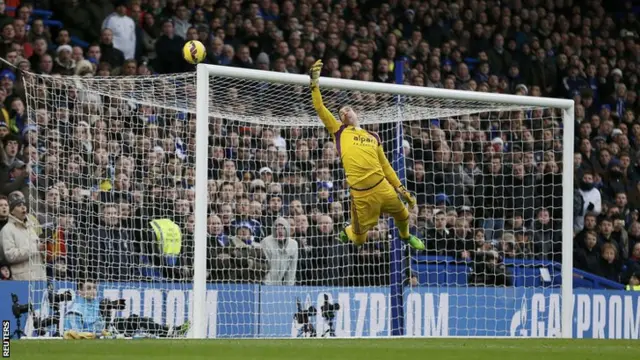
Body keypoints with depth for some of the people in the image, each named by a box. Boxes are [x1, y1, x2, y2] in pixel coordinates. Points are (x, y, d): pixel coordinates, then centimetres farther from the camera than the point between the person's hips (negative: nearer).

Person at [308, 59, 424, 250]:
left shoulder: (373, 137, 18)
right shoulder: (339, 131, 8)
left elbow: (385, 166, 20)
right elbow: (319, 107, 0)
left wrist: (402, 190, 15)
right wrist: (314, 83, -7)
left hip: (382, 186, 4)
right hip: (361, 193, -4)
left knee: (402, 214, 16)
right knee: (359, 238, 2)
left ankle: (405, 236, 52)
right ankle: (346, 233, 39)